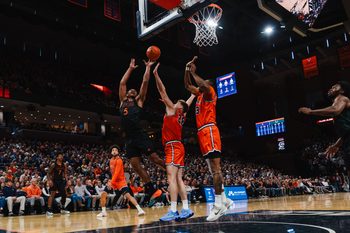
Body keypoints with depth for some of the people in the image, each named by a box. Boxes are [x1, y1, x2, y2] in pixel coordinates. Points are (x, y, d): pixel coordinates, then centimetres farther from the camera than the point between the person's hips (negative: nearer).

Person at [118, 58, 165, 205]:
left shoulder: (139, 101, 11)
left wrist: (148, 67, 15)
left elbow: (145, 82, 7)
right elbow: (122, 83, 23)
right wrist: (130, 68, 29)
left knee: (154, 158, -8)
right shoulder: (123, 102, 22)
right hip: (129, 139, 5)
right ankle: (152, 191, 8)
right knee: (135, 164, 1)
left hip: (140, 136, -5)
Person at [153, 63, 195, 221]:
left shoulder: (172, 110, -1)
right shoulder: (182, 115, 17)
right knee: (178, 179, 5)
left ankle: (173, 211, -21)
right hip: (178, 147, 9)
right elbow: (189, 101, 34)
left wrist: (156, 75, -2)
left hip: (173, 147, -9)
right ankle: (186, 209, 4)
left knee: (172, 177, -16)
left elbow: (163, 92, -2)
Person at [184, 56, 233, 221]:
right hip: (203, 133, 10)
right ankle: (224, 200, 14)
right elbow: (187, 85, 33)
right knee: (214, 169, 9)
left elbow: (205, 85, -24)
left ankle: (219, 205, -15)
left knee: (215, 169, -13)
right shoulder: (199, 94, 25)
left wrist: (193, 72, -12)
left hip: (209, 131, -10)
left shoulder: (209, 93, 0)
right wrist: (187, 70, 21)